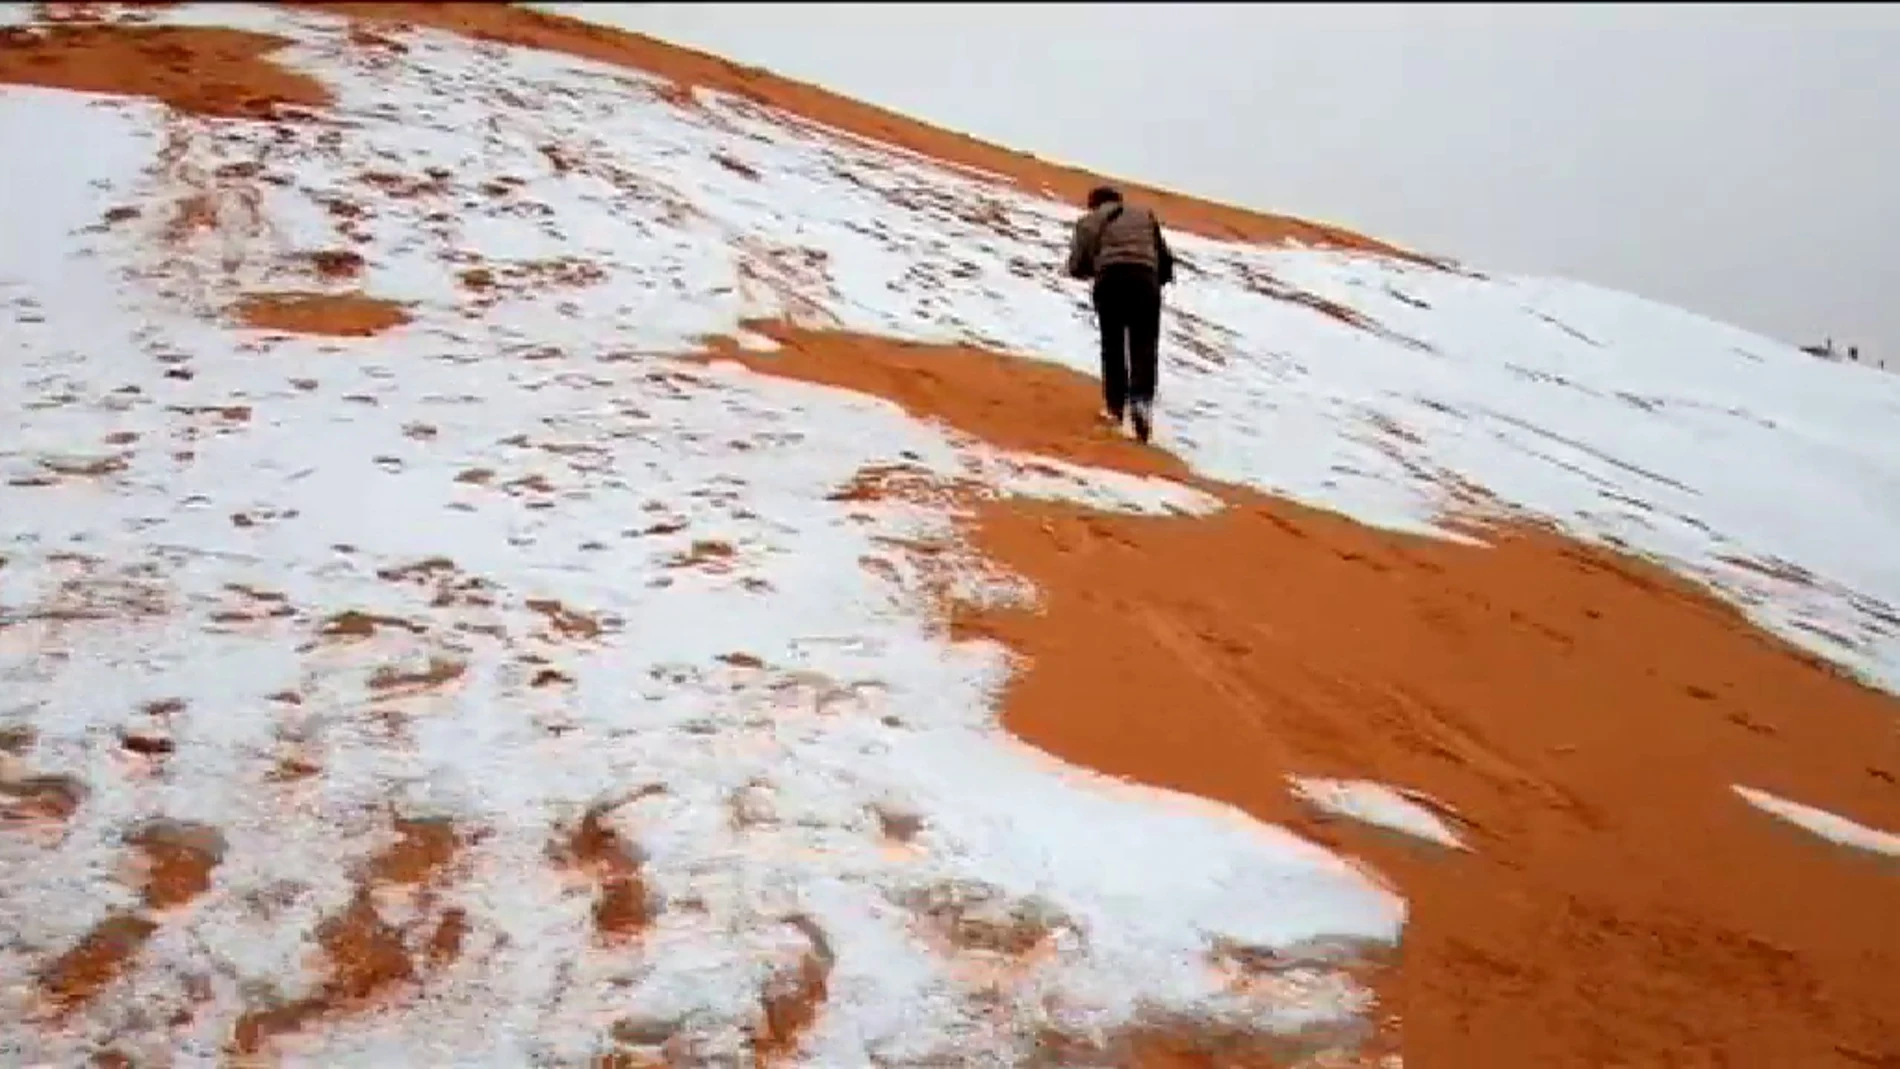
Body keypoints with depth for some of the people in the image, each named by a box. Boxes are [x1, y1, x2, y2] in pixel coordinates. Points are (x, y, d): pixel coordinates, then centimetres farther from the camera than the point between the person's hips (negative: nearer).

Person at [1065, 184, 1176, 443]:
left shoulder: (1088, 222, 19)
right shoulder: (1144, 214, 25)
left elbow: (1076, 267, 10)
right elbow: (1166, 257, 19)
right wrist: (1160, 280, 35)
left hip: (1110, 280, 0)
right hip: (1145, 279, 0)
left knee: (1112, 346, 15)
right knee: (1144, 347, 1)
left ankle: (1115, 406, 17)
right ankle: (1141, 399, -21)